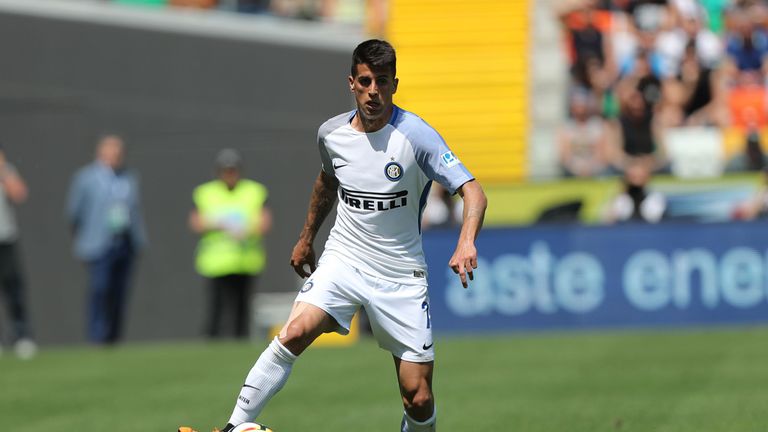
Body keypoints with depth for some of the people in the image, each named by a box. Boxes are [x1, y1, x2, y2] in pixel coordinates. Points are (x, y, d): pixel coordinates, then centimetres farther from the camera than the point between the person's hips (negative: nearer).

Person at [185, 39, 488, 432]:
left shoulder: (415, 135, -14)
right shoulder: (331, 133, 0)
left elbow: (473, 191, -19)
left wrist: (466, 242, -36)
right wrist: (306, 238, 30)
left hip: (401, 275, -2)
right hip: (342, 261, 2)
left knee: (419, 400, -4)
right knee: (295, 332, -26)